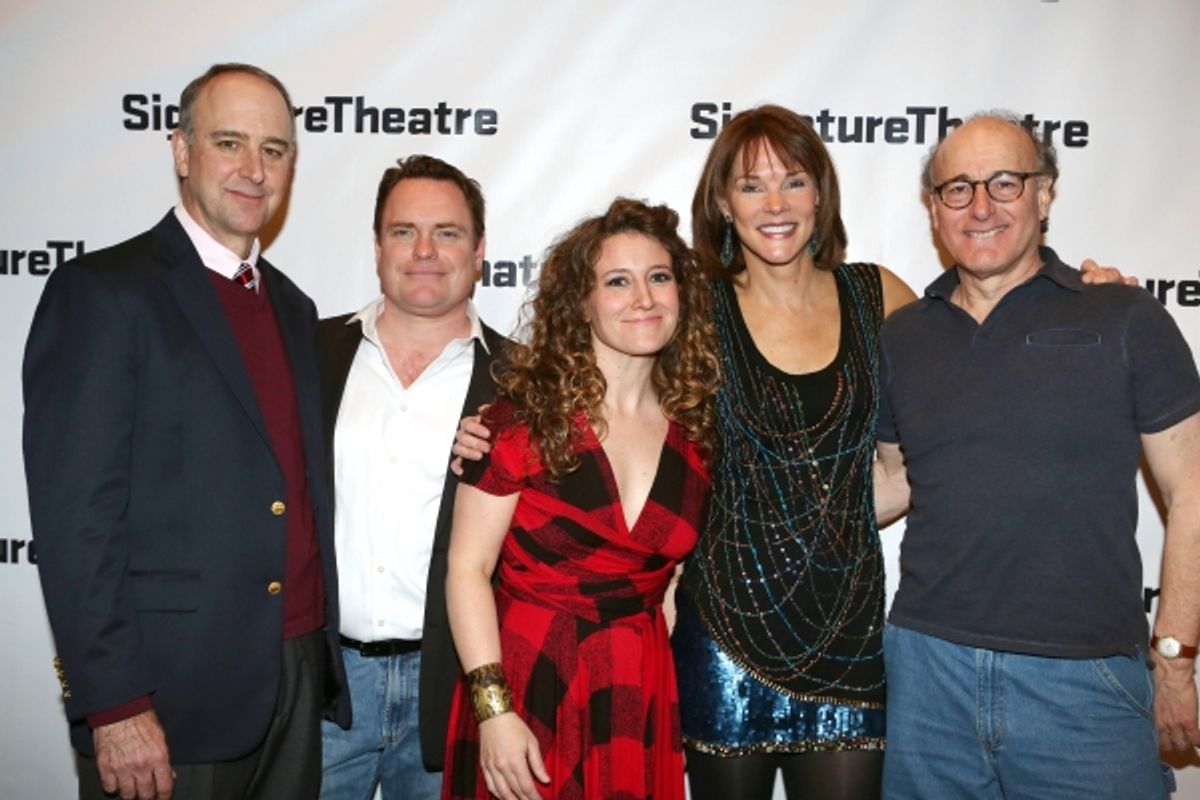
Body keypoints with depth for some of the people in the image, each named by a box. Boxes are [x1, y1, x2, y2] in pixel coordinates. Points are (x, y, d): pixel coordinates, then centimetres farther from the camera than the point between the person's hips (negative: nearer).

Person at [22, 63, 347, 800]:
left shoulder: (293, 307, 11)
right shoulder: (102, 292, -9)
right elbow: (74, 517, -14)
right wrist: (114, 704, -16)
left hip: (298, 677, 6)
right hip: (168, 697, -6)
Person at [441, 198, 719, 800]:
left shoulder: (694, 428, 1)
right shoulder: (525, 413, -11)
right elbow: (467, 569, -11)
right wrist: (494, 711, -16)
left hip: (640, 699, 4)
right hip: (526, 691, -4)